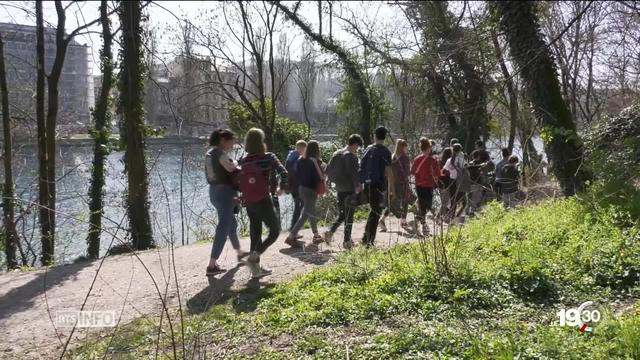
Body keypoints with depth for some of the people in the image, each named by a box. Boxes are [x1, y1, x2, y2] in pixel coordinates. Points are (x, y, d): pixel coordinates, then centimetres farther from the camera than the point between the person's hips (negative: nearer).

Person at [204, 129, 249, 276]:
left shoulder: (210, 152, 13)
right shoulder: (219, 152, -14)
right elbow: (230, 168, -27)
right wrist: (234, 162, -8)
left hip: (214, 191, 10)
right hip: (224, 192, -10)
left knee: (232, 223, 24)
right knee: (223, 228, -9)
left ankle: (239, 253, 41)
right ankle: (212, 265, -11)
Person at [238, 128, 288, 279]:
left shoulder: (243, 162, 1)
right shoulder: (269, 157, -10)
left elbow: (238, 182, 3)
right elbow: (283, 172, -14)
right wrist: (282, 188, 2)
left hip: (249, 203, 5)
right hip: (264, 202, -5)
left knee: (255, 233, 16)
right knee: (275, 231, 8)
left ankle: (256, 268, 22)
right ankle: (254, 257, -9)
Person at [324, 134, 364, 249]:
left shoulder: (336, 154, 10)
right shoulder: (352, 156, -13)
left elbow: (328, 170, 12)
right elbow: (354, 174, -19)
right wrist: (358, 186, -14)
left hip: (339, 189, 7)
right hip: (350, 189, -7)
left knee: (342, 214, 18)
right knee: (349, 215, 2)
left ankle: (330, 231, -2)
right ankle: (347, 241, 6)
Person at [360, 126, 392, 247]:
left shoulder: (368, 149, 10)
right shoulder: (385, 152, -7)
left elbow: (362, 168, 12)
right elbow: (388, 171, -12)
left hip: (367, 184, 6)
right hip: (378, 184, -6)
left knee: (374, 210, 21)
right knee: (376, 211, 1)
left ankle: (366, 237, 22)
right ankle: (370, 240, -3)